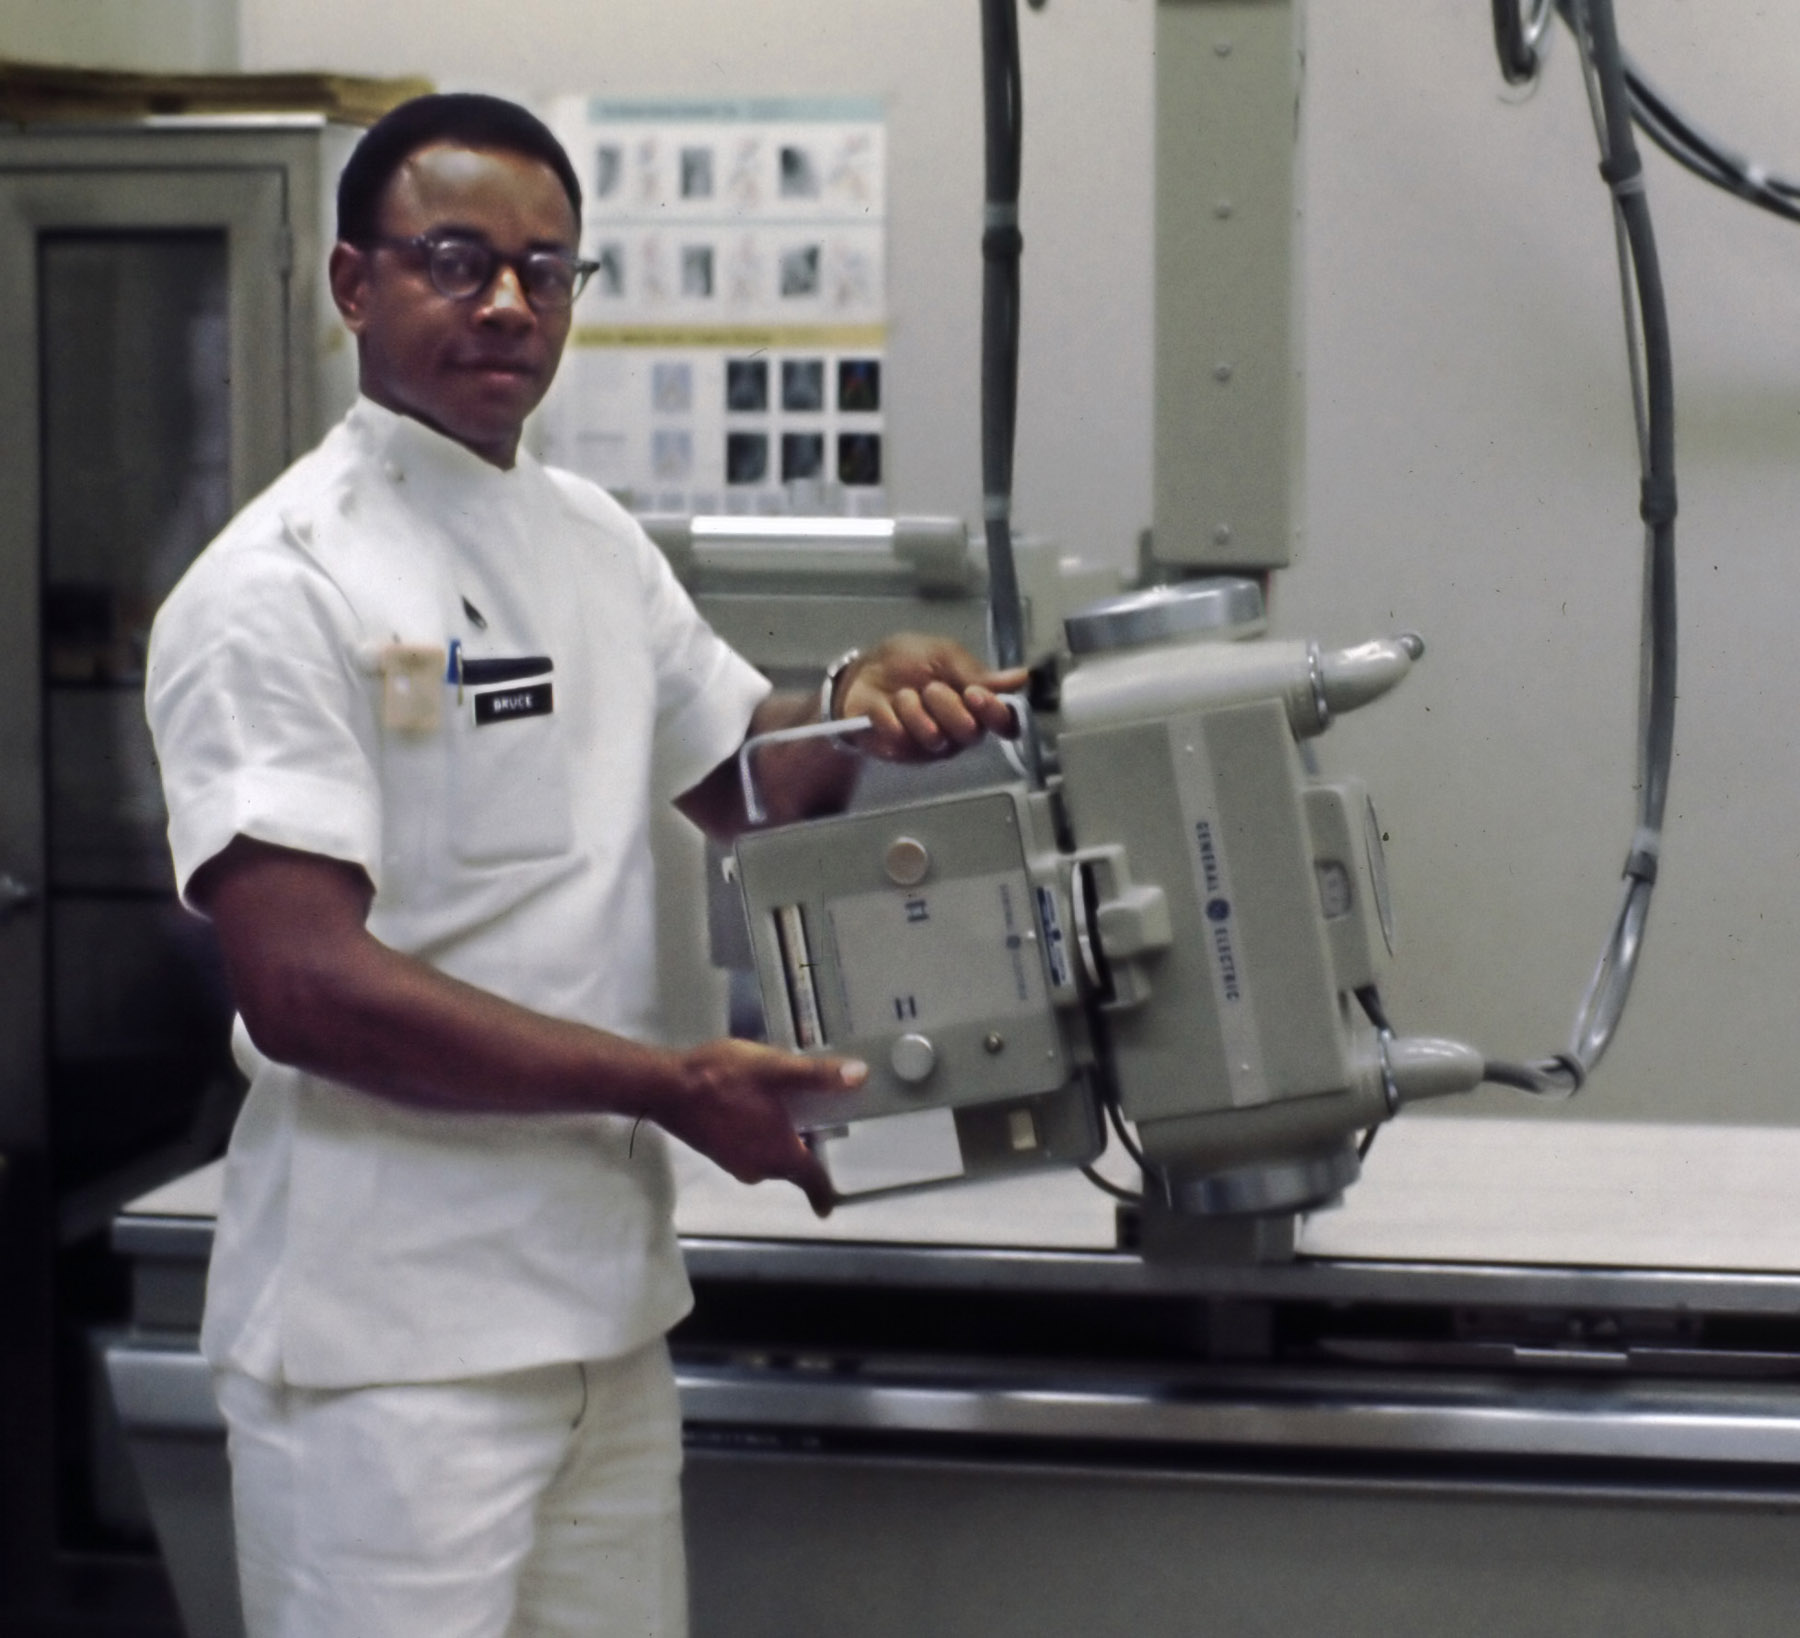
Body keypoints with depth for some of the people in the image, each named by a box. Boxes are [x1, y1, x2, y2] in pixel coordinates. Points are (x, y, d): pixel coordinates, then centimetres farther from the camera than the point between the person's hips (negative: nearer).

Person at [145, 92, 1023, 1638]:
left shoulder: (597, 543, 12)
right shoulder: (282, 586, -12)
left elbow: (743, 770, 23)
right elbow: (304, 987, -20)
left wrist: (862, 704, -1)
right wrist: (670, 1087, -20)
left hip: (606, 1291, 7)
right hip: (392, 1336, -7)